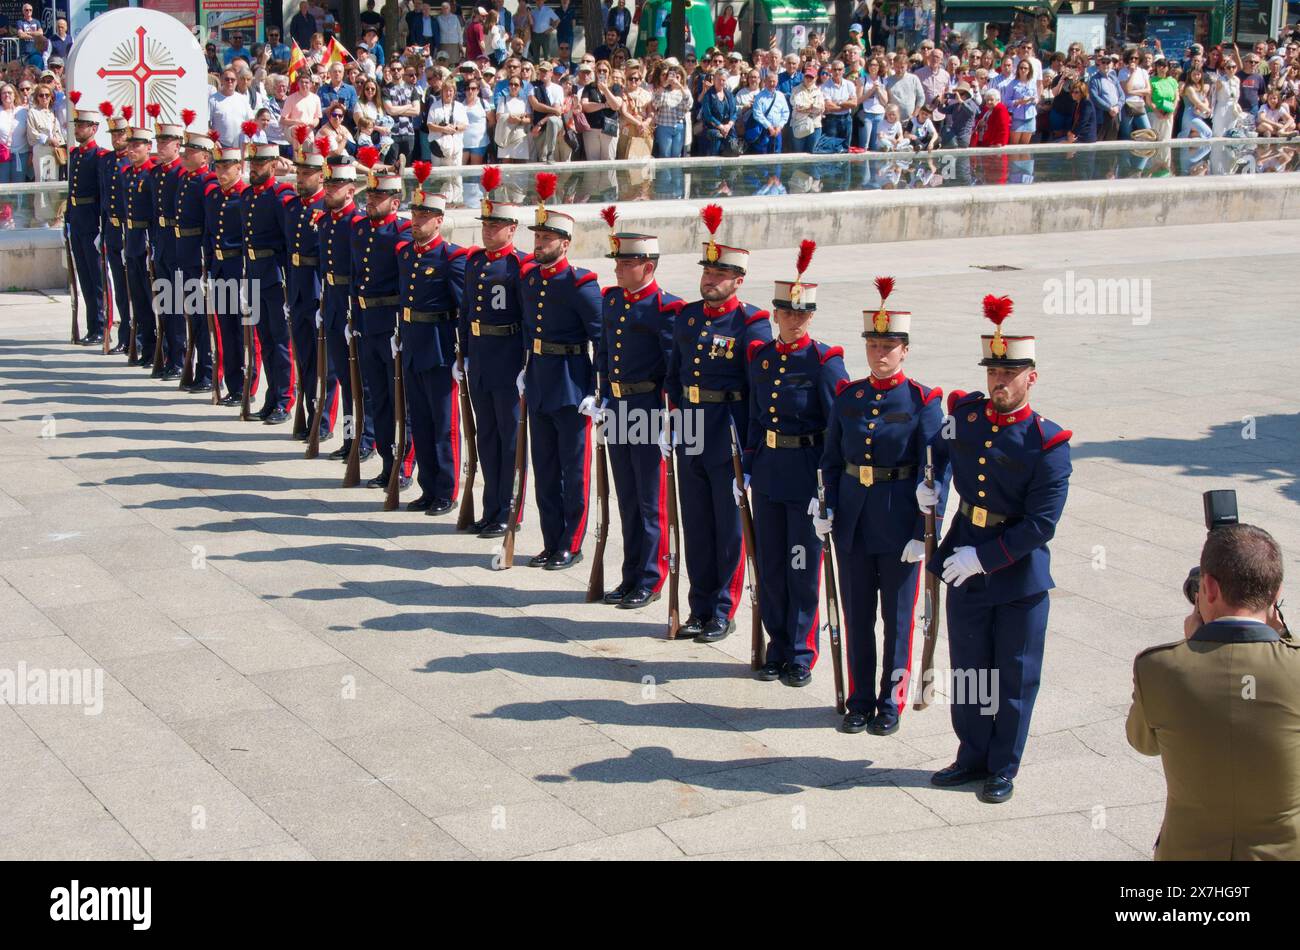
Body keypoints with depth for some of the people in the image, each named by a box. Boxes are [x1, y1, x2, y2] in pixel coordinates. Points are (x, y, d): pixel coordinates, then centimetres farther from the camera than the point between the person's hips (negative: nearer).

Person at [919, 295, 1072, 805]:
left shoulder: (1048, 445, -16)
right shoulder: (964, 413, -1)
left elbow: (1041, 525, -18)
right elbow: (942, 448, 24)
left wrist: (983, 557, -20)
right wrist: (932, 483, 5)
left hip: (1020, 573, -4)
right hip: (964, 565, 5)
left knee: (1014, 676, 8)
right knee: (968, 667, 15)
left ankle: (1003, 768, 22)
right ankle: (973, 756, 30)